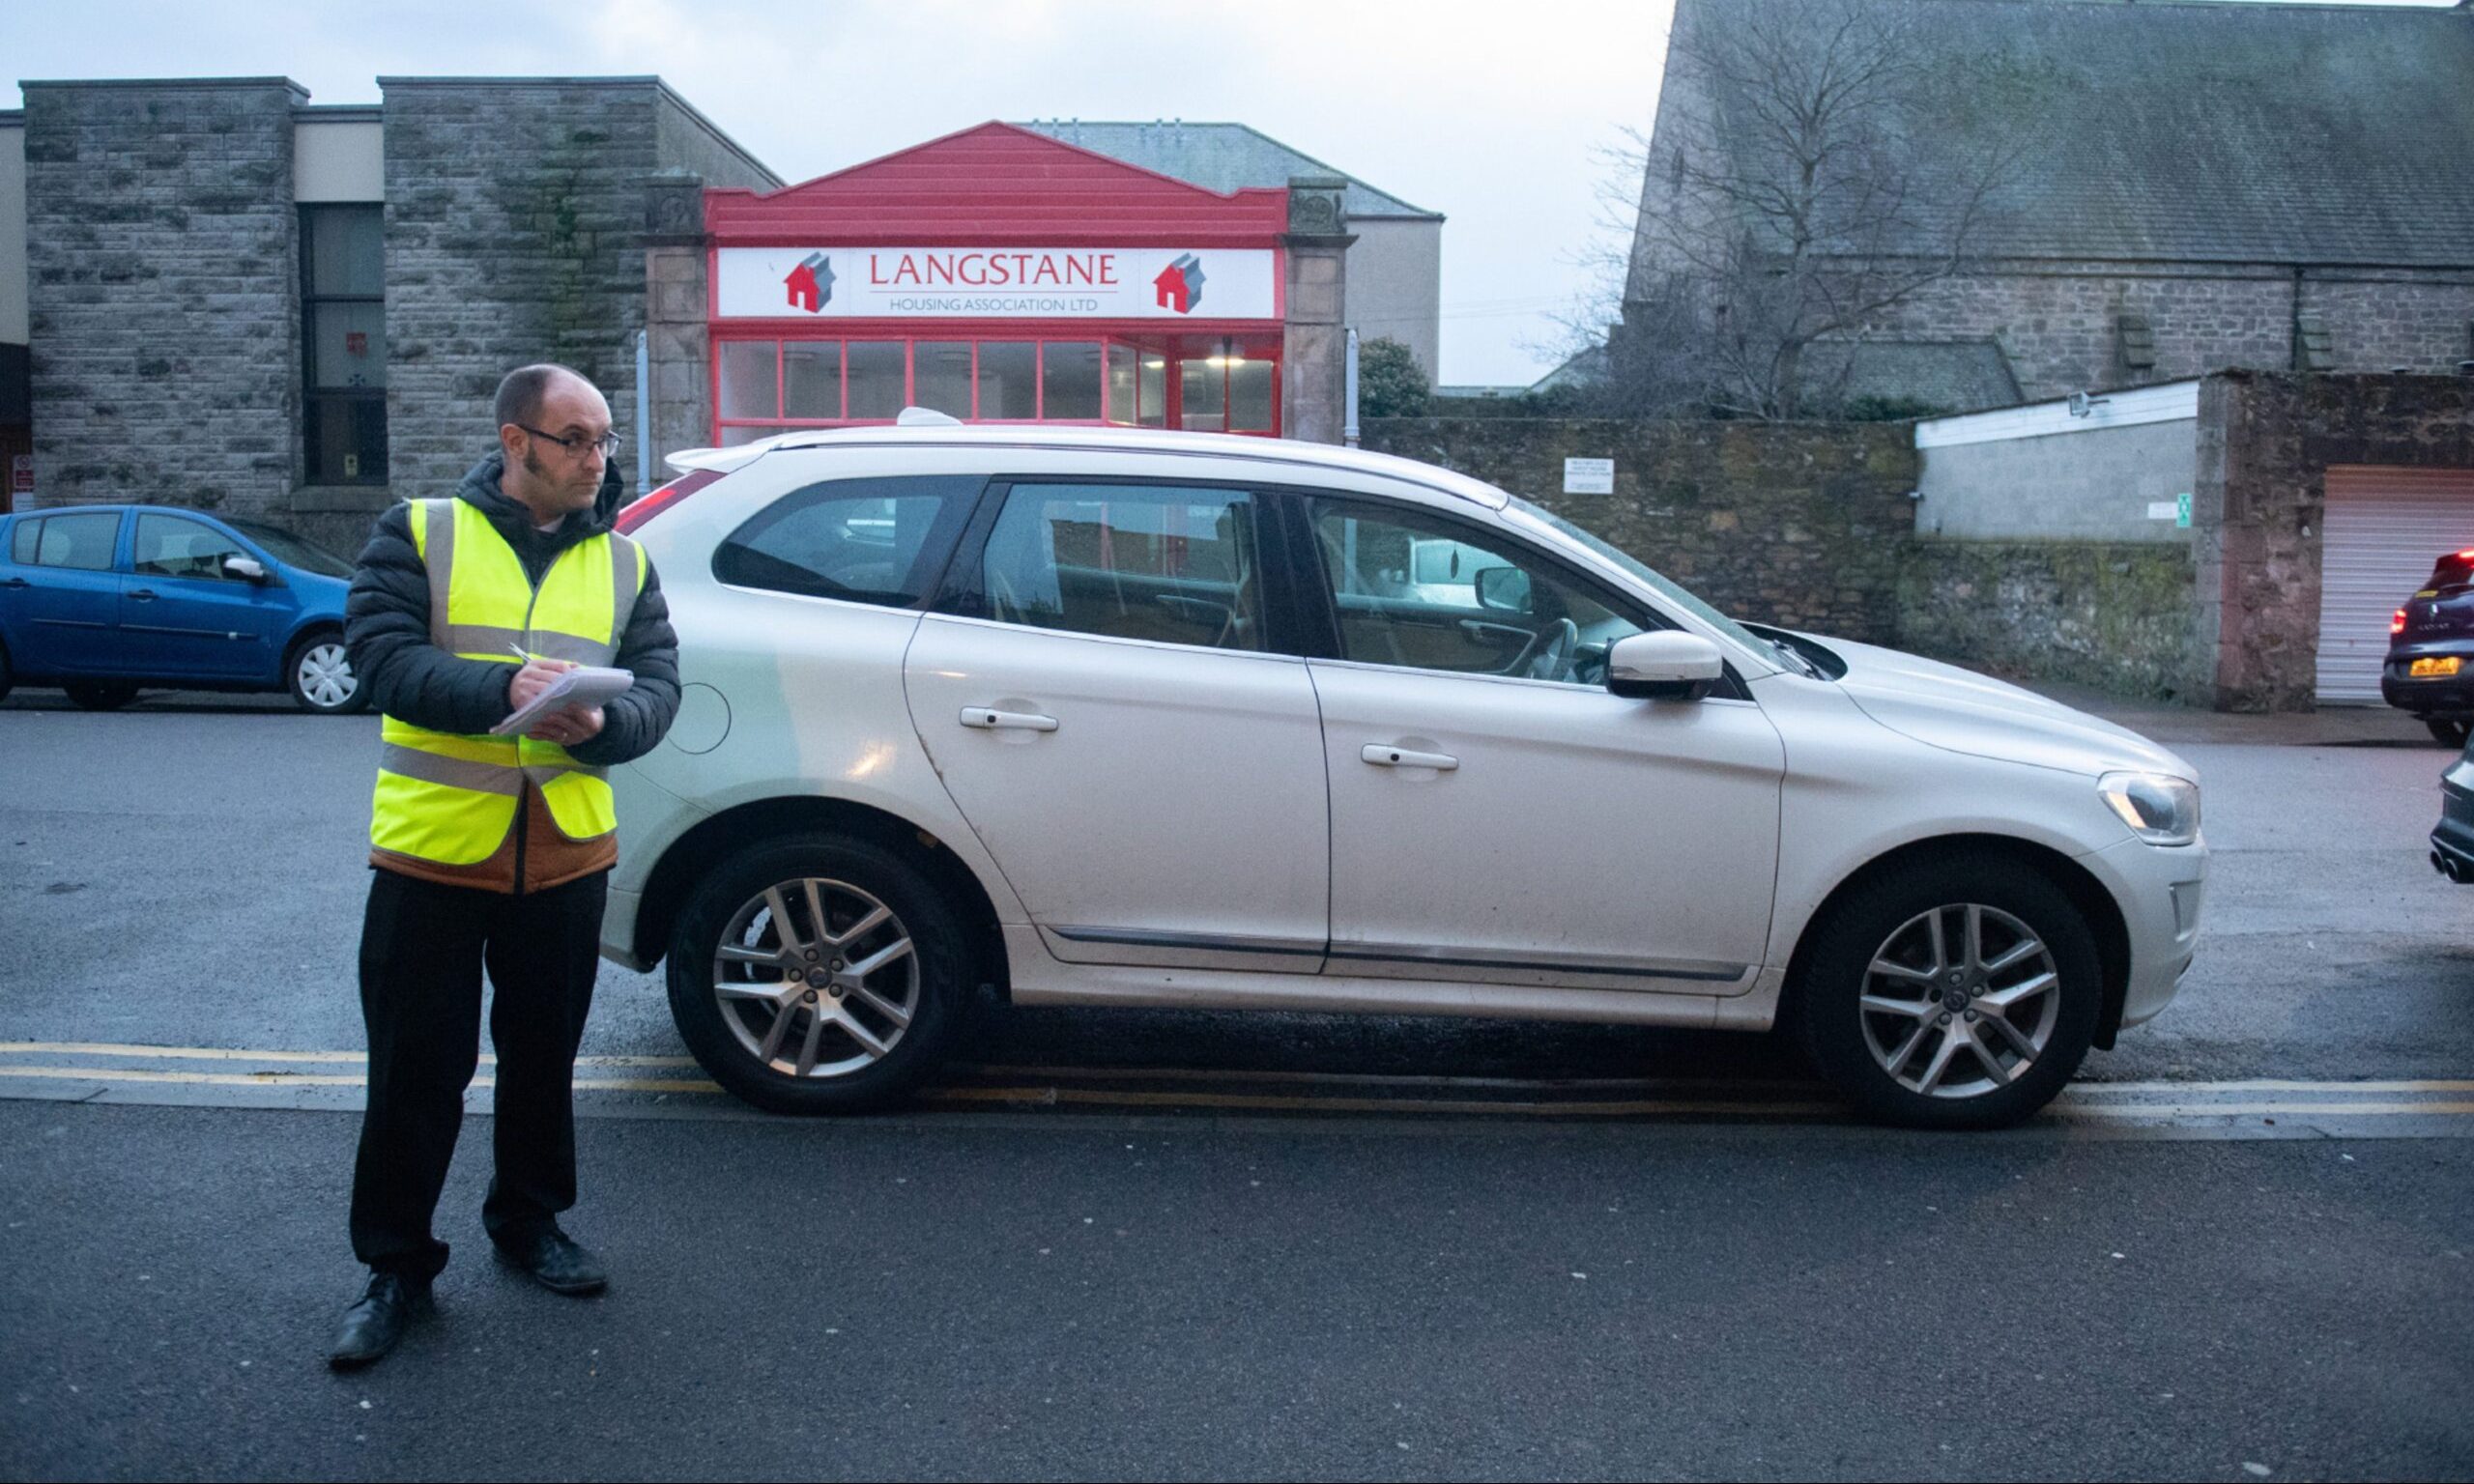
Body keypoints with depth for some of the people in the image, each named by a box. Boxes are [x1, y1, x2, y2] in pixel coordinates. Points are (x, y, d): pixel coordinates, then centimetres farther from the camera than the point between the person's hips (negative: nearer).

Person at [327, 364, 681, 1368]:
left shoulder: (622, 561, 9)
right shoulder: (422, 533, 0)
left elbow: (659, 683, 1)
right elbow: (382, 655, -13)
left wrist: (603, 722, -21)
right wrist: (503, 689, -28)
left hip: (567, 854, 3)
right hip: (434, 847, -3)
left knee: (544, 1055, 16)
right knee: (416, 1068, 5)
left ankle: (529, 1223, 36)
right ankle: (395, 1266, 20)